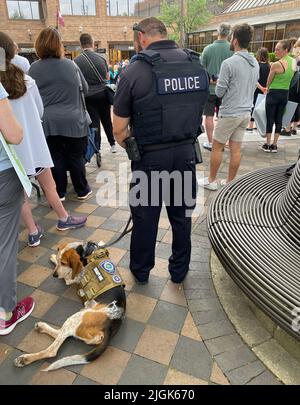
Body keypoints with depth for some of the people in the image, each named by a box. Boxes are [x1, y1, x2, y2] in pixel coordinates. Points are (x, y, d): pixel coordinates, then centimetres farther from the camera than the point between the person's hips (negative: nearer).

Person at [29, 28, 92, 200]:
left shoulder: (34, 68, -1)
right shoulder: (71, 65, 0)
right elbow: (85, 89, 12)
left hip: (48, 122, 1)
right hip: (73, 121, 0)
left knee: (56, 158, 9)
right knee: (76, 157, 8)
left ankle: (59, 193, 18)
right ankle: (82, 191, 20)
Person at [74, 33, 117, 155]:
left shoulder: (76, 61, -8)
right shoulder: (101, 57, 0)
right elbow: (107, 77, 9)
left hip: (88, 96, -2)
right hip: (103, 93, 2)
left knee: (94, 123, 5)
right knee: (107, 120, 16)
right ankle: (112, 144, 26)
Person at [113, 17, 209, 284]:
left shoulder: (135, 72, -13)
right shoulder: (198, 66, 2)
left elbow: (119, 129, -9)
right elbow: (199, 112, 11)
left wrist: (130, 145, 10)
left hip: (150, 157, -4)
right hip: (186, 152, 4)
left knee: (145, 216, 13)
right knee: (182, 214, 17)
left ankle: (141, 271, 33)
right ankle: (179, 270, 34)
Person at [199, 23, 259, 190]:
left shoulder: (229, 63, -15)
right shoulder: (255, 63, 9)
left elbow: (219, 92, -13)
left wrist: (219, 83, 7)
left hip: (230, 113, -7)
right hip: (246, 112, 7)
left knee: (217, 147, 6)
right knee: (236, 148, 10)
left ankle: (211, 180, 16)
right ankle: (230, 182, 19)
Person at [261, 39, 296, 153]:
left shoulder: (276, 64, -16)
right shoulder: (294, 62, 5)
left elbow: (269, 82, -3)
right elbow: (289, 78, 15)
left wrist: (268, 88, 16)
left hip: (274, 93, -6)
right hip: (285, 94, 6)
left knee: (270, 119, 1)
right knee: (279, 119, 9)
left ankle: (267, 145, 6)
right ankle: (274, 145, 13)